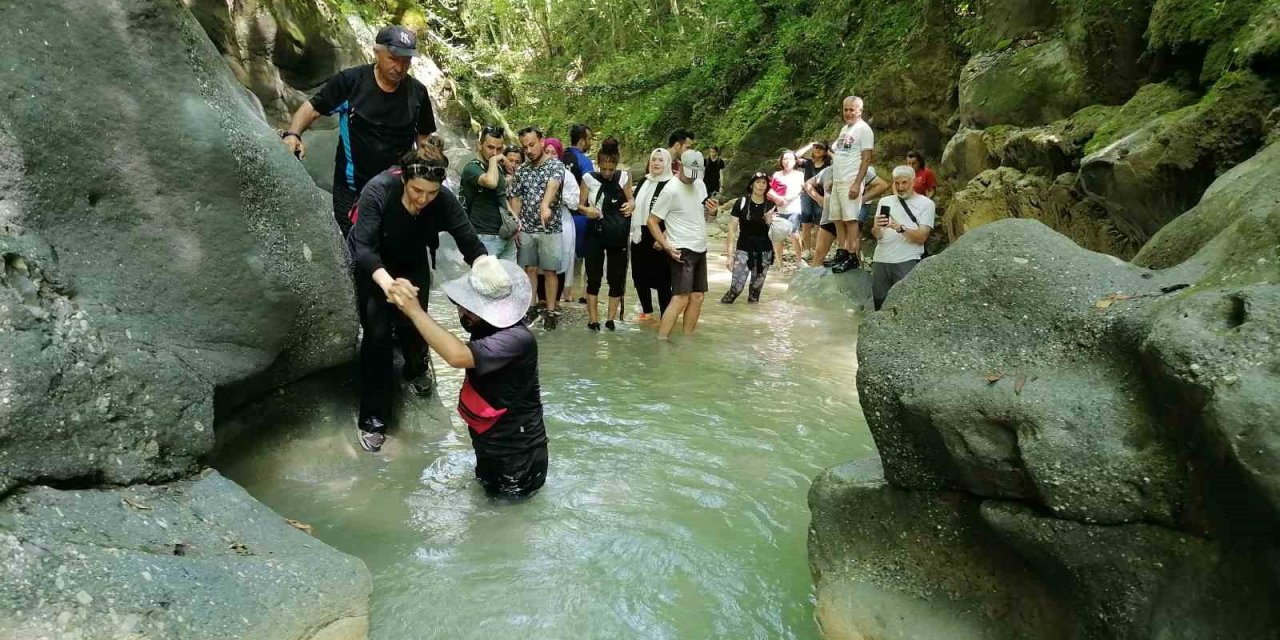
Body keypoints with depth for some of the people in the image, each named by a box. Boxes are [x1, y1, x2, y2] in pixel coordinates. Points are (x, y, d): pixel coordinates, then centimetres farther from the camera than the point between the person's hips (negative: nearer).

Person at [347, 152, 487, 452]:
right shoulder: (378, 190, -35)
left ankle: (417, 369, 34)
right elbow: (364, 248, -39)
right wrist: (387, 283, -57)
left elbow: (471, 244, -24)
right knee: (377, 333, -10)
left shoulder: (445, 201, -27)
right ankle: (372, 419, 2)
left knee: (412, 325, -6)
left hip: (413, 263, 3)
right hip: (373, 264, -2)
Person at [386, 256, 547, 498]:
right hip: (490, 446, 8)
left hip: (516, 457, -8)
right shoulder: (486, 329, -2)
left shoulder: (517, 339, -31)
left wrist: (415, 311, -35)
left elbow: (457, 355, -42)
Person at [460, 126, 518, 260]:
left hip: (508, 237, 7)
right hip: (486, 238, -7)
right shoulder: (471, 168, -10)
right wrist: (493, 160, -14)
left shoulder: (498, 167, 16)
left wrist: (513, 215, 11)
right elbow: (491, 182, -32)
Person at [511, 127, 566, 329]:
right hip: (526, 229, 4)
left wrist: (545, 205, -48)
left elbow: (553, 185, -28)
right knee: (529, 269, 9)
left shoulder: (555, 164, -7)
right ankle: (531, 308, 20)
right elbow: (516, 198, 13)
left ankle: (550, 312, 9)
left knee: (549, 271, 1)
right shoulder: (522, 170, 8)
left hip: (550, 228, -4)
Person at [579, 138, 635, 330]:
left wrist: (631, 205, -12)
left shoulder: (623, 177, -1)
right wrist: (587, 210, -20)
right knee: (593, 277, 3)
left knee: (617, 278, 6)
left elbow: (631, 200, 12)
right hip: (595, 234, -1)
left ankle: (611, 318, 18)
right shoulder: (589, 178, -5)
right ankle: (593, 319, 11)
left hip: (618, 235, 1)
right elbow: (581, 205, 2)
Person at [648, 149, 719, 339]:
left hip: (700, 250, 8)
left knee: (698, 296, 10)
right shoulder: (671, 190, -15)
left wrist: (710, 212, -2)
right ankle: (660, 341, -16)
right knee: (680, 298, -17)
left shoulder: (700, 185, 8)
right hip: (682, 251, -8)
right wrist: (667, 246, -21)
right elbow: (652, 221, -12)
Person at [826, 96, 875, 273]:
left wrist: (857, 184, -20)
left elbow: (866, 159, -13)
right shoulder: (844, 129, 19)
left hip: (851, 183, -8)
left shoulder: (864, 129, -7)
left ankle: (852, 257, -6)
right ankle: (841, 253, 15)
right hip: (837, 182, 8)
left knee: (850, 219, -9)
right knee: (838, 219, 9)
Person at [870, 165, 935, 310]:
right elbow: (877, 236, 6)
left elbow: (921, 237, -7)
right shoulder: (885, 201, 15)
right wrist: (876, 228, -18)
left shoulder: (925, 203, 4)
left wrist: (901, 229, -24)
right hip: (881, 260, 4)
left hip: (907, 262, -3)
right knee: (879, 303, 5)